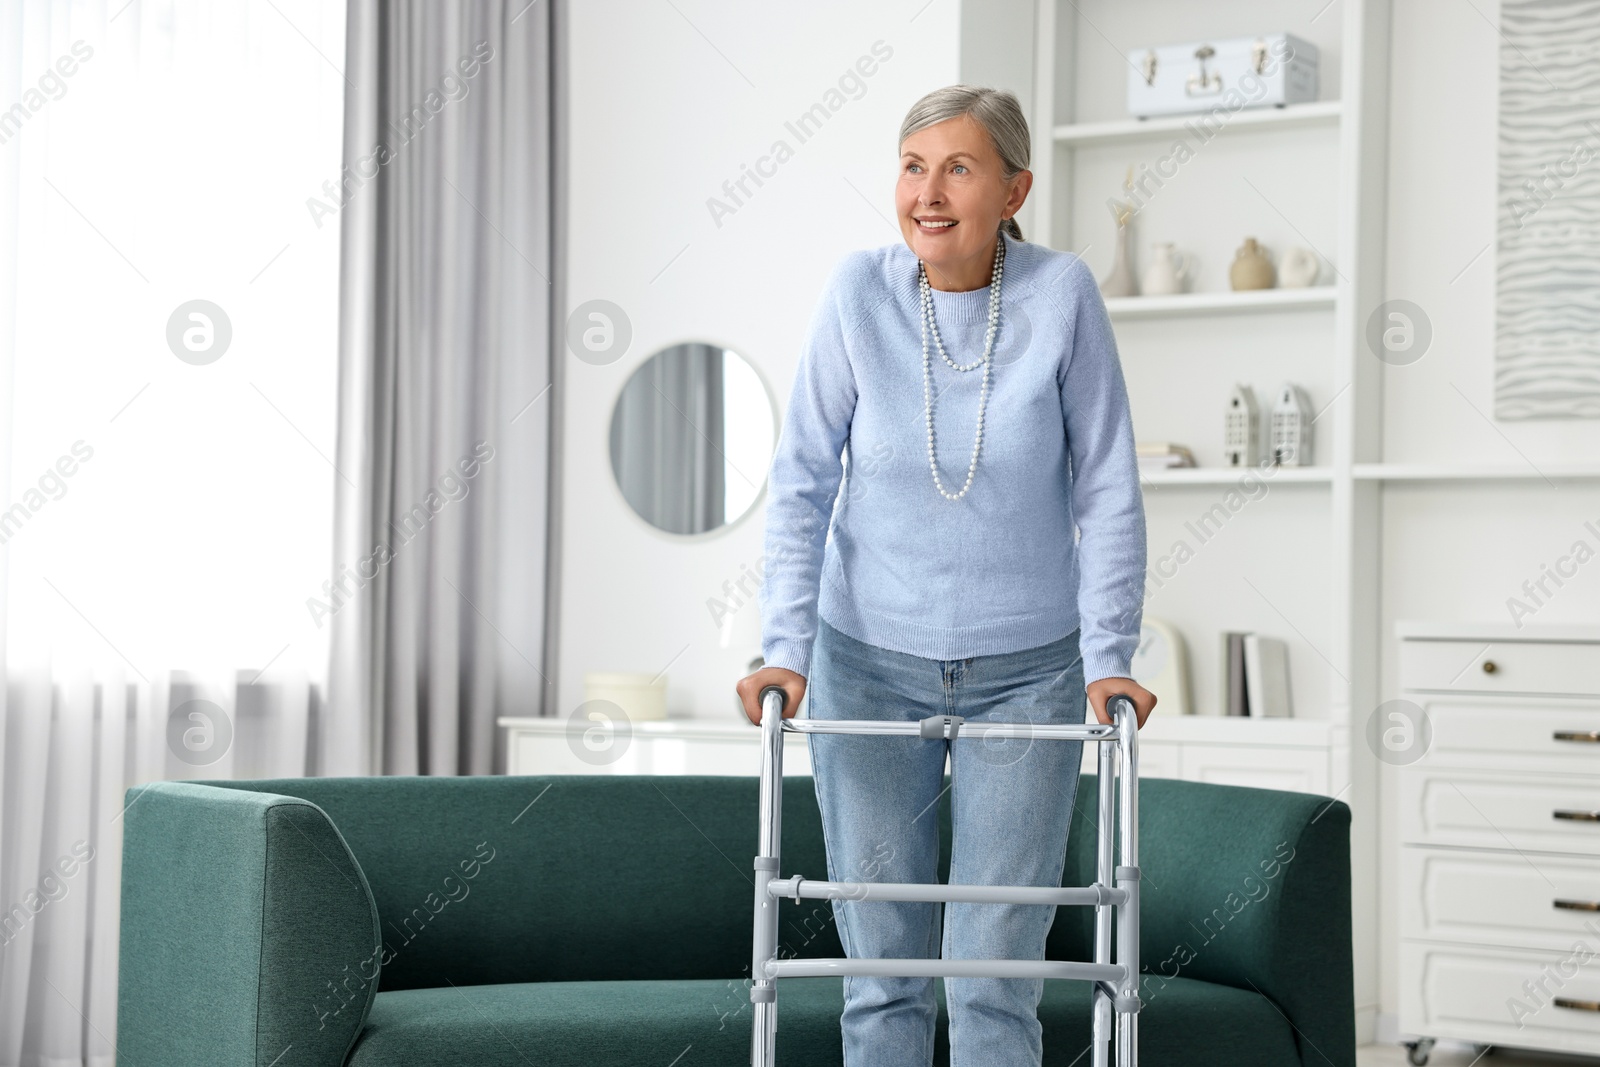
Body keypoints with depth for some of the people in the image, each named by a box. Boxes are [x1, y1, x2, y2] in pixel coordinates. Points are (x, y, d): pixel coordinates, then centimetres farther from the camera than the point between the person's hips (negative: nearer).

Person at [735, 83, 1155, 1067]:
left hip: (1028, 671, -1)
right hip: (869, 663, 1)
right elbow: (803, 479, -5)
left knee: (994, 974, -2)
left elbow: (1108, 490, -6)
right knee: (883, 970, 7)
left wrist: (1109, 659, -11)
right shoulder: (859, 292, -9)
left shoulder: (1063, 294, -10)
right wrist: (785, 649, -12)